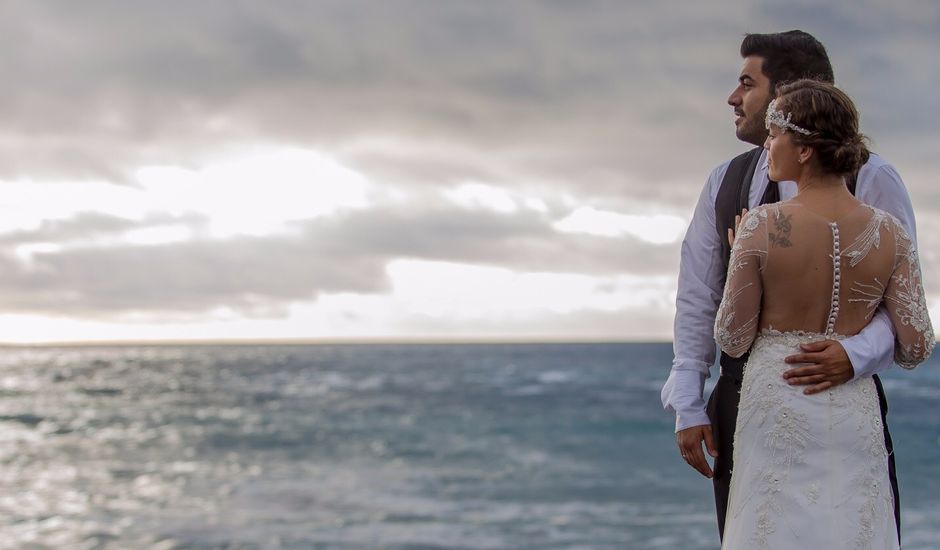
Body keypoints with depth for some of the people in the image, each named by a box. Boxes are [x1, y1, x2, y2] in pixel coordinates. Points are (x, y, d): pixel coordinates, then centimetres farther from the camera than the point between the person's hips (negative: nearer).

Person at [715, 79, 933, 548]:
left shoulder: (762, 226, -13)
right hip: (854, 409, 3)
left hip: (777, 405, -2)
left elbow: (733, 340, -6)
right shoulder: (889, 233, -5)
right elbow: (916, 348, -3)